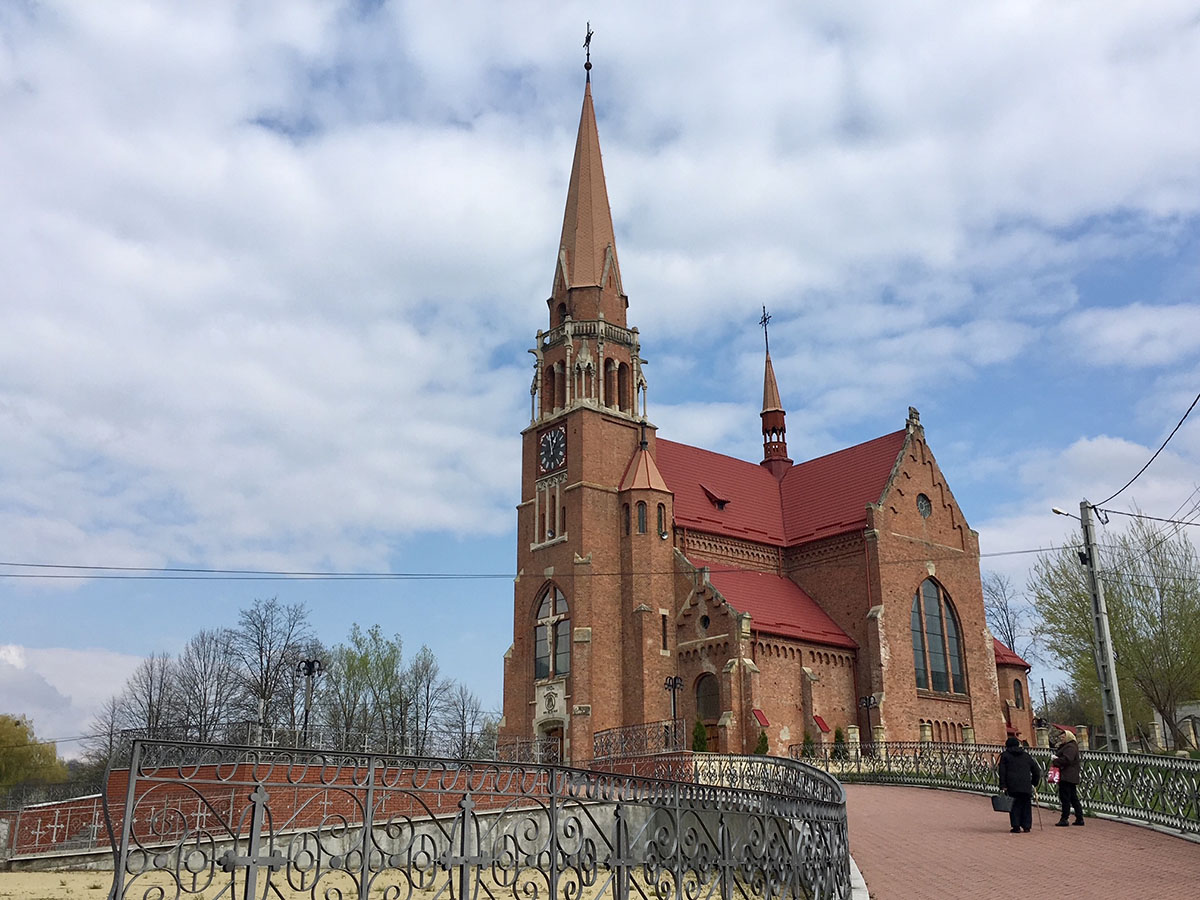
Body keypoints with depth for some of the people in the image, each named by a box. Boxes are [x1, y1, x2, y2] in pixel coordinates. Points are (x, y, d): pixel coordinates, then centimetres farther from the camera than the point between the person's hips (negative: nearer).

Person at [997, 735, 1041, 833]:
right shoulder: (1027, 756, 19)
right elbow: (1036, 770, 19)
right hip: (1026, 786, 3)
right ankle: (1026, 826, 13)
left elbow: (1002, 771, -1)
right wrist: (1034, 783, 27)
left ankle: (1016, 826, -3)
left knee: (1014, 805, 3)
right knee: (1026, 805, 13)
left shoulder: (1005, 755, 9)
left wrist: (1003, 785, -3)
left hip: (1012, 785, -3)